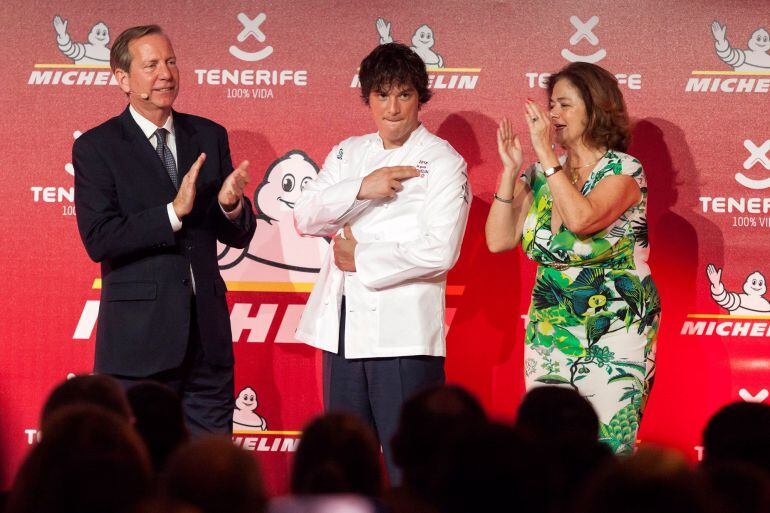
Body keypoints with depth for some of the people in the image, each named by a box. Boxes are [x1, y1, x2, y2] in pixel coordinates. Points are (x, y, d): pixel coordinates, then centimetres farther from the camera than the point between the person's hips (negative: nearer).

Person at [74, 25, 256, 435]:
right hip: (138, 338, -4)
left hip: (207, 334, 4)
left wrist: (231, 205, -13)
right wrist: (174, 212, -22)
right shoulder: (96, 147, -3)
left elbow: (238, 236, 10)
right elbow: (98, 240, -13)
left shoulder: (209, 137, 10)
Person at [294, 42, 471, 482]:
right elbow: (306, 217, 3)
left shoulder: (443, 162, -2)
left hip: (403, 329, -6)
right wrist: (361, 188, -11)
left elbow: (440, 251, -13)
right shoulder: (348, 153, 16)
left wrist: (360, 258, -7)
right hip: (343, 328, 6)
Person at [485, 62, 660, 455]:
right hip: (549, 330, 5)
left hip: (612, 331, -5)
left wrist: (545, 153, -19)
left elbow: (581, 218, -24)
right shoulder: (540, 175, 10)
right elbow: (498, 240, 4)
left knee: (608, 449, -9)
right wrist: (510, 169, -1)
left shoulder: (623, 170, -6)